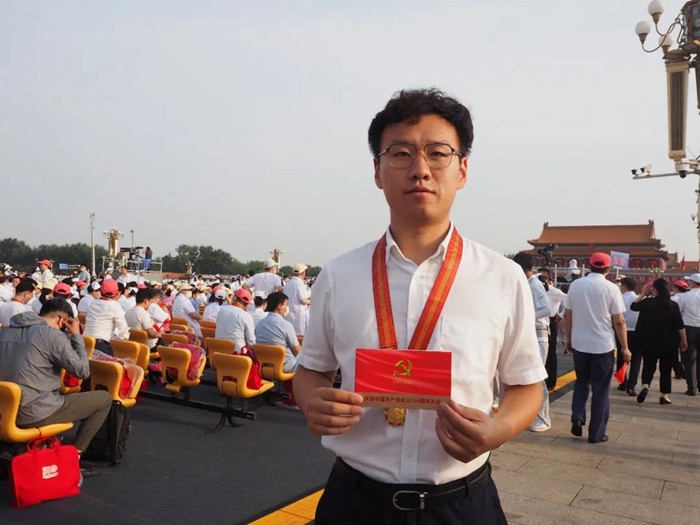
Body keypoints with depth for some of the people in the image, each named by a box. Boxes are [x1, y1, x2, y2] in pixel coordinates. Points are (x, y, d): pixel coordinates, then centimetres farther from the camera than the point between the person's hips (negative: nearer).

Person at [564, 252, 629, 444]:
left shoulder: (575, 285, 0)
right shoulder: (611, 288, -9)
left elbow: (567, 315, 4)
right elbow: (619, 321, -9)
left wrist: (568, 337, 17)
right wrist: (625, 347, 0)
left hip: (579, 344, 3)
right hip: (603, 345, -3)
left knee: (581, 382, 22)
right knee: (600, 389, 9)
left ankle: (577, 417, 5)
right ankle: (596, 433, 14)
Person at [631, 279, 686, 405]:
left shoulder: (647, 302, -8)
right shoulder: (673, 305, -4)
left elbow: (633, 306, 8)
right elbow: (680, 325, -3)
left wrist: (643, 294, 9)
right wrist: (683, 340, 7)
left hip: (650, 341, -1)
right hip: (669, 342, 1)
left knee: (649, 365, 9)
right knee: (666, 368, 10)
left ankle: (645, 386, -16)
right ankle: (664, 396, 13)